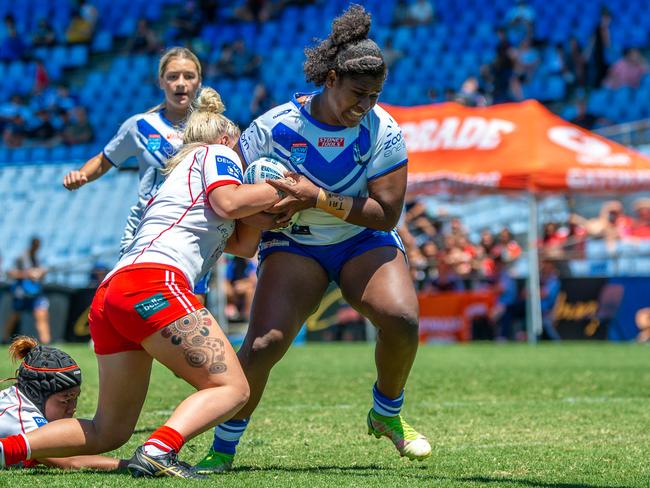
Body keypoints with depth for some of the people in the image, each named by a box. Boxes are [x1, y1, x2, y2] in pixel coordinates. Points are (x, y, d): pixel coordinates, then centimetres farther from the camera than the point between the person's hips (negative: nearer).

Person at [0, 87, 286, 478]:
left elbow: (244, 244, 30)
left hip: (108, 296, 9)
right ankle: (158, 452, -31)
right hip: (153, 281, -9)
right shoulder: (215, 153, 15)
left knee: (108, 433, 11)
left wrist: (266, 196, 31)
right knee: (231, 388, -10)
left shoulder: (181, 175, 37)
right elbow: (229, 202, -7)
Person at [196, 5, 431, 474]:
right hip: (294, 245, -1)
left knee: (401, 319, -27)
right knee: (263, 344, -21)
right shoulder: (276, 126, -16)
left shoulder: (382, 132, -16)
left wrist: (319, 199, -29)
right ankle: (223, 450, -3)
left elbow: (386, 213, -19)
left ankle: (387, 414, 2)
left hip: (365, 240, 1)